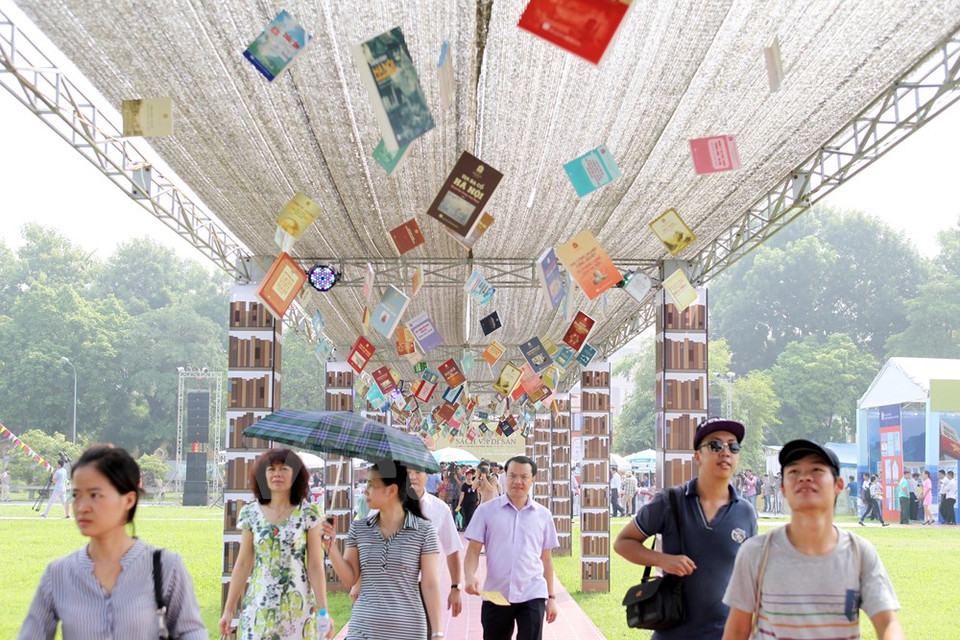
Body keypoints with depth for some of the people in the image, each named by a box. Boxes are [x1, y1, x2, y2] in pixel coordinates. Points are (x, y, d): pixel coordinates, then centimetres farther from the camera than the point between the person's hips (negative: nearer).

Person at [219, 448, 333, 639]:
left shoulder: (309, 514, -4)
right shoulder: (251, 514, 2)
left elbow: (315, 566, -5)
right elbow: (243, 564, 6)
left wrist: (323, 611, -9)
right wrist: (229, 610, 6)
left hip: (297, 607, -2)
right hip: (258, 607, 2)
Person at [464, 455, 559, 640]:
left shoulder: (543, 515, 7)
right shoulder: (486, 510, 2)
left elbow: (546, 558, 12)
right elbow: (473, 550, 0)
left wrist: (551, 597, 11)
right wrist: (470, 576, -20)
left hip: (532, 596, 0)